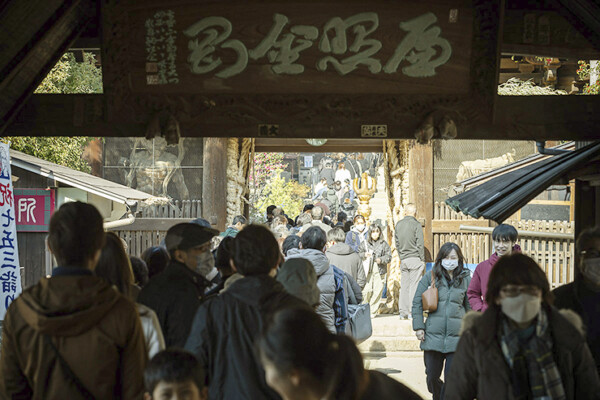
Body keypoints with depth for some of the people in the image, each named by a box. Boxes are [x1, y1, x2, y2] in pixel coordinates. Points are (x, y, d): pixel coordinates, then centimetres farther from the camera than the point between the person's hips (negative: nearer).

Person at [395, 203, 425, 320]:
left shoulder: (398, 224, 9)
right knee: (414, 285, -4)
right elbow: (420, 244, -9)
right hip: (415, 259, -5)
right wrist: (422, 260, -3)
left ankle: (403, 312, 9)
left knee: (404, 285, 8)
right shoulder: (416, 224, -8)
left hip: (403, 259, 5)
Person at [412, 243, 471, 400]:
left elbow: (470, 306, 12)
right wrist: (418, 327, 0)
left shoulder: (466, 279, 7)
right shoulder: (430, 277, 4)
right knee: (432, 377, 6)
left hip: (456, 336, 0)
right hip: (433, 335, 1)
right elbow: (417, 303, 7)